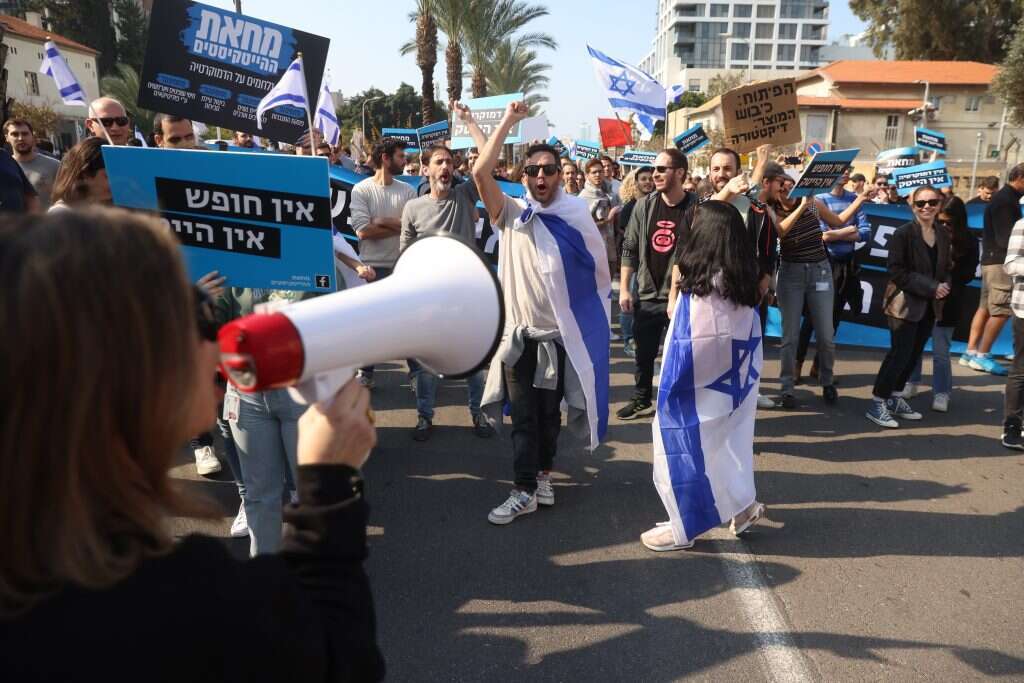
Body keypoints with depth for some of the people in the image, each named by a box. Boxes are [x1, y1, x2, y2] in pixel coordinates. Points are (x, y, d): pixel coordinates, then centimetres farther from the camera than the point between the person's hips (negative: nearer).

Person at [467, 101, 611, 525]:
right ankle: (525, 491, 10)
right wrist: (507, 123, -14)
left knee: (550, 413, 13)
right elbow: (481, 173, -14)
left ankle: (543, 474, 31)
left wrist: (588, 324, 4)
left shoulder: (576, 219, 0)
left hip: (561, 334, 0)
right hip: (518, 333, 0)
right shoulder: (512, 215, -1)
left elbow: (596, 274, 7)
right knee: (523, 415, 2)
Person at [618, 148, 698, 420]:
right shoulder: (644, 206, 3)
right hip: (647, 296, 4)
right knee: (644, 353, 13)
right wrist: (624, 288, 1)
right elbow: (629, 249, 7)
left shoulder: (695, 208, -8)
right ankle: (641, 400, 30)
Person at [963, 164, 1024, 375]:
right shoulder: (1006, 200, -15)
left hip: (993, 260, 10)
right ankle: (981, 356, -2)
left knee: (985, 307, 10)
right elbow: (1006, 238, -19)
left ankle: (971, 352, 13)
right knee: (1001, 310, -6)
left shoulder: (1004, 198, 15)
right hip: (1000, 261, -10)